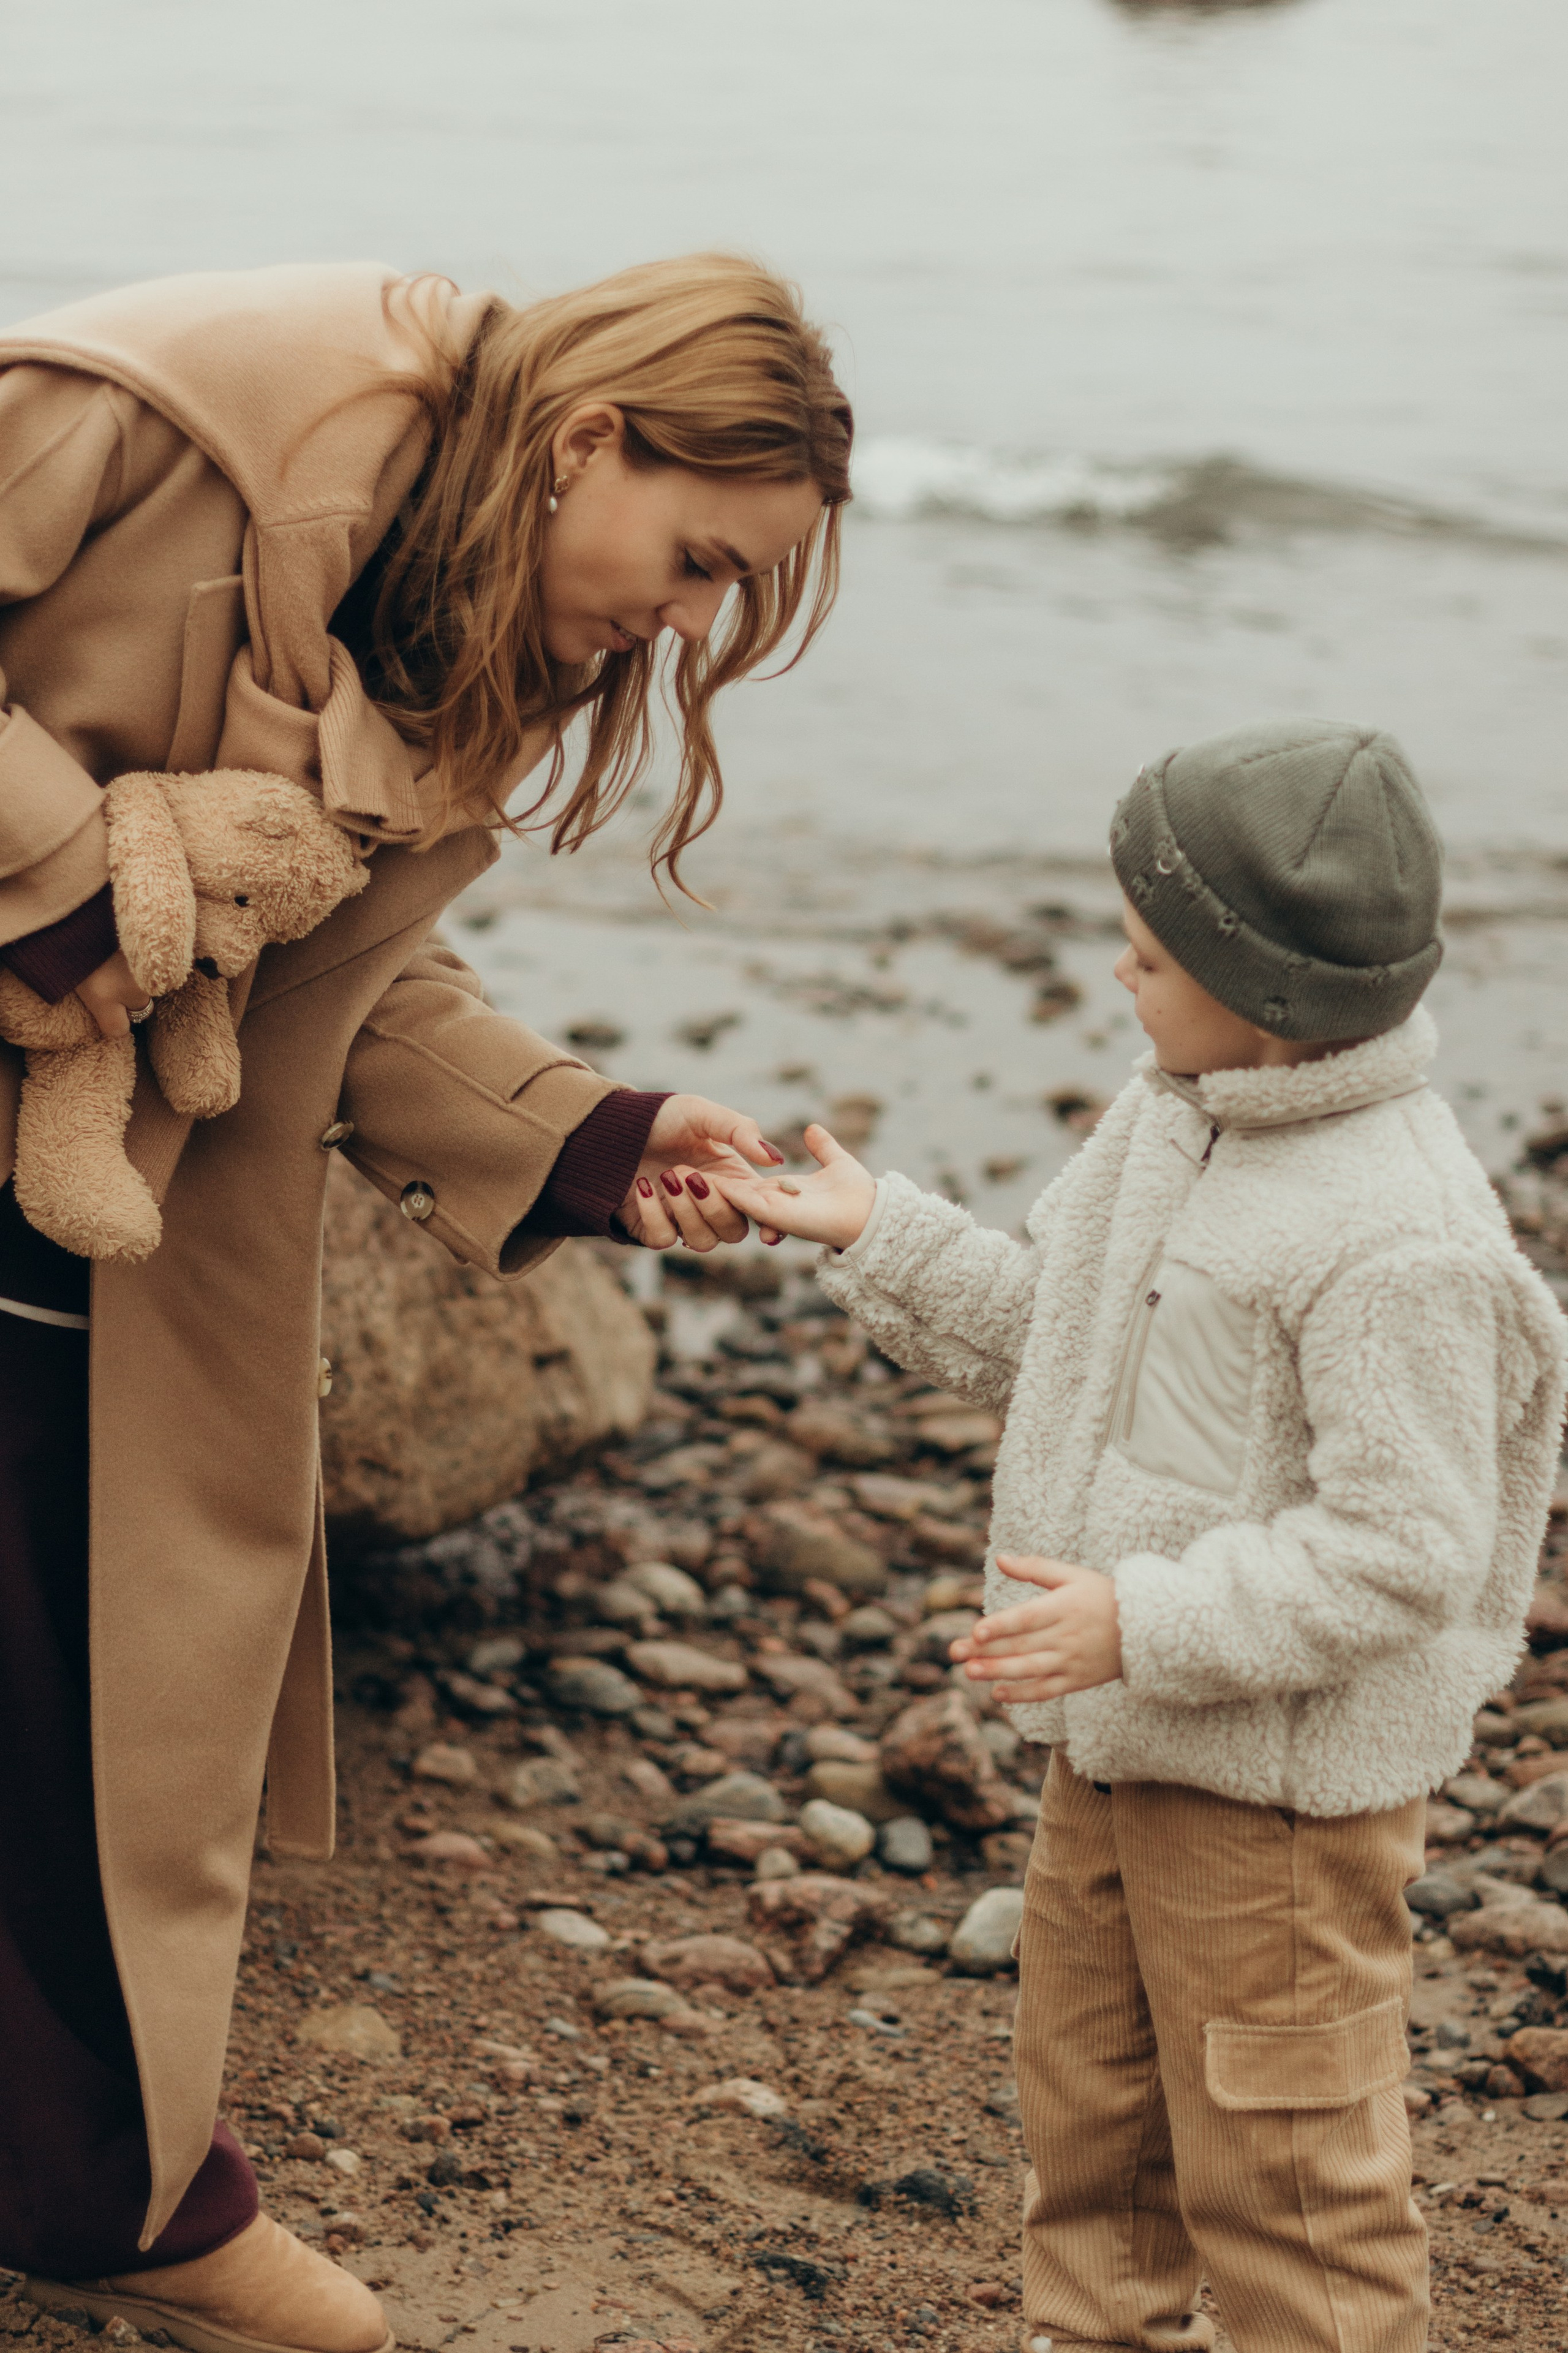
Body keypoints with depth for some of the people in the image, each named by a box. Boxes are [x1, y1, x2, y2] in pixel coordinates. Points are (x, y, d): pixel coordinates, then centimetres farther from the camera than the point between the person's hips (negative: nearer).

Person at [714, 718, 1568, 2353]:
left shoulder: (1395, 1243, -28)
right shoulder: (1174, 1121, 1)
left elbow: (1399, 1548, -27)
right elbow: (1042, 1338, 14)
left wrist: (1148, 1622, -30)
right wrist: (878, 1235, 7)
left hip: (1278, 1786, -9)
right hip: (1119, 1739, 9)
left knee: (1275, 2149, 5)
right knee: (1087, 2086, 25)